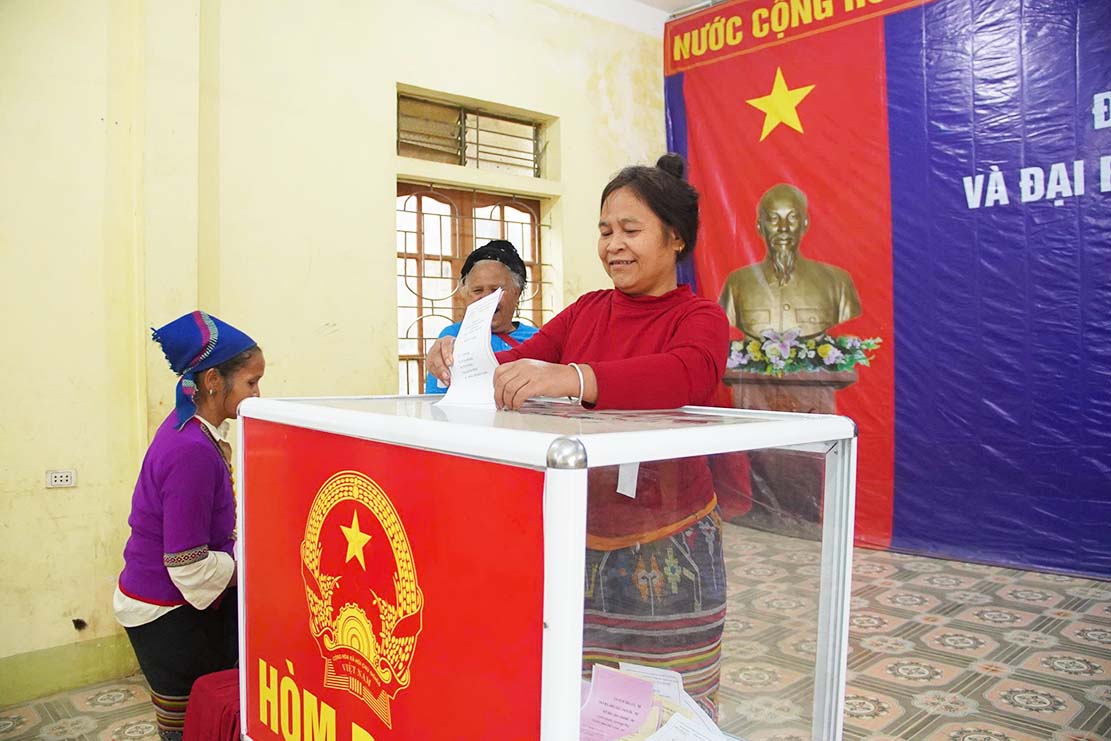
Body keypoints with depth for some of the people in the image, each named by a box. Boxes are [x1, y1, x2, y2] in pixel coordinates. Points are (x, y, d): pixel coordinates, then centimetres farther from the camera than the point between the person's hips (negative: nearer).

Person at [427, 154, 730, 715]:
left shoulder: (700, 318, -5)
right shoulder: (586, 310, 11)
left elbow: (688, 374, -27)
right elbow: (514, 367, 4)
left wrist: (571, 378, -41)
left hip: (666, 547, -4)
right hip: (582, 536, 4)